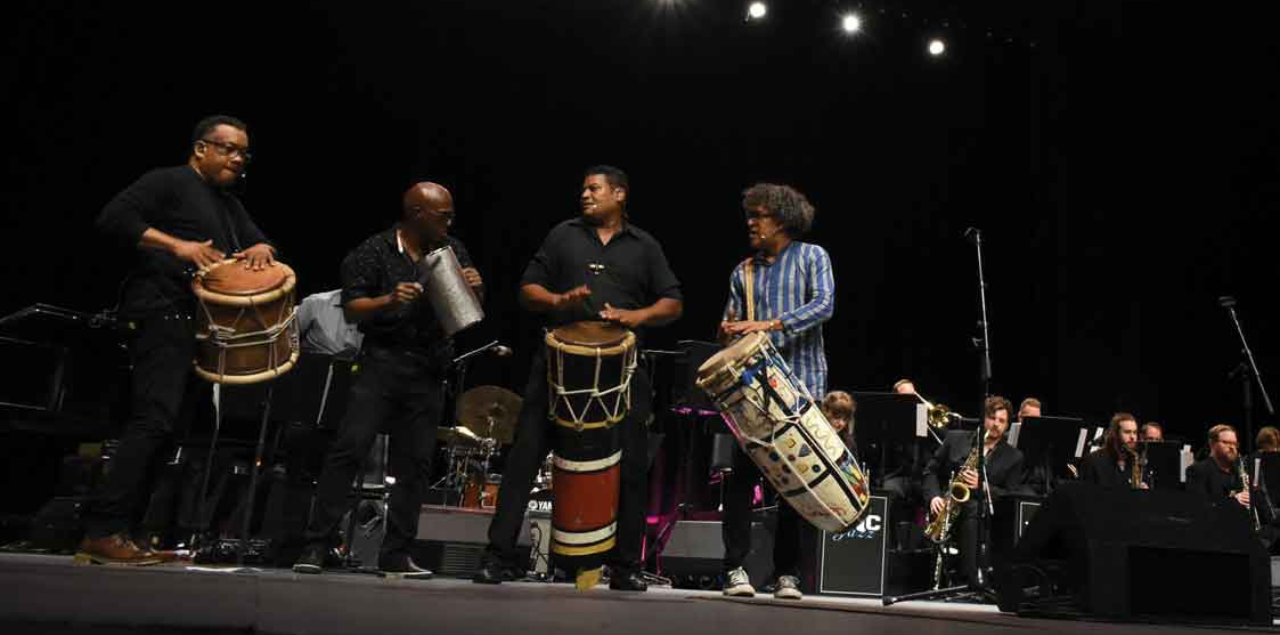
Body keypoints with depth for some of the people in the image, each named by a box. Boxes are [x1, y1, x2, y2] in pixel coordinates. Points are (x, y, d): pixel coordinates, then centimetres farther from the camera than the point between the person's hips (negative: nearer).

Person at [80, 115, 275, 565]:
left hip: (198, 324, 9)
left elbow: (261, 242, 20)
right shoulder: (171, 182, -1)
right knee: (154, 420, -17)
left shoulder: (228, 204, 25)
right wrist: (178, 245, -21)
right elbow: (113, 218, -12)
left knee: (170, 425, 6)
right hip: (162, 315, -9)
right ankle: (103, 532, -16)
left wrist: (260, 249, -4)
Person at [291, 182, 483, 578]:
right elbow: (351, 309, -4)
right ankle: (316, 545, 0)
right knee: (349, 449, -9)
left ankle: (395, 555, 13)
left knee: (415, 462, 4)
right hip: (382, 363, -3)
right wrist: (389, 300, -22)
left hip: (430, 371, 4)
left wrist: (475, 288, -8)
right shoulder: (375, 252, -1)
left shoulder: (452, 250, 11)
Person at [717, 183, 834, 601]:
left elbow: (824, 304, -11)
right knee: (742, 473, -4)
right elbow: (731, 330, 16)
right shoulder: (744, 273, 15)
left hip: (802, 382, -2)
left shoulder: (812, 257, 5)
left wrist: (772, 324, -22)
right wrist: (728, 334, -8)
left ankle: (787, 573, 11)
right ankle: (736, 568, 2)